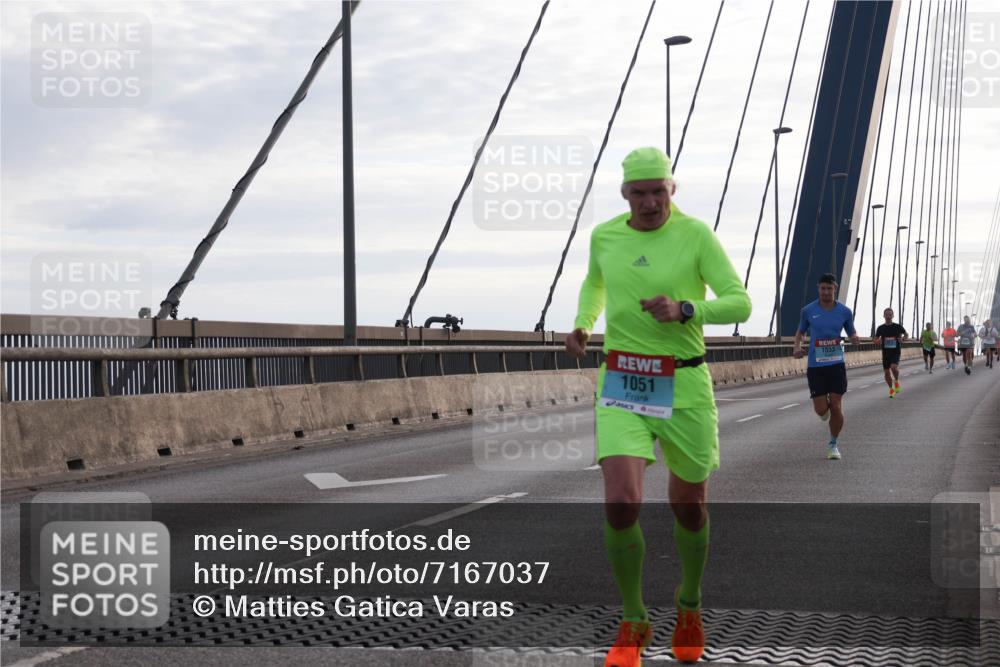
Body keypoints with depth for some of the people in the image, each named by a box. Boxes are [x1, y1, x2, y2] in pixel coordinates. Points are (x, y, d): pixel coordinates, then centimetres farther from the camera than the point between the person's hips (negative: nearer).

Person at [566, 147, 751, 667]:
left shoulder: (696, 235, -6)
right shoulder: (605, 235, 4)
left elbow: (740, 304, -9)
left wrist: (684, 310, -25)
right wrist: (582, 325, 7)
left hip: (683, 388, -1)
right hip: (621, 389, 1)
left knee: (689, 507, 13)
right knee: (620, 505, -16)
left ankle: (689, 603, 43)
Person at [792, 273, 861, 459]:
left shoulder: (845, 311, 0)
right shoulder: (808, 311, 0)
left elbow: (852, 332, 13)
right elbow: (801, 331, 15)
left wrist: (855, 338, -12)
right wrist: (797, 347, -4)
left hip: (837, 364, 0)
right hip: (815, 366, 0)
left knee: (836, 407, -4)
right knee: (821, 409, -4)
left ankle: (833, 444, 15)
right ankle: (826, 409, 36)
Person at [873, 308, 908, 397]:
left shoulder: (898, 327, -2)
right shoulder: (881, 328, 2)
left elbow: (906, 334, 12)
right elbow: (875, 340, 8)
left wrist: (902, 339, -10)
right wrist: (878, 342, -16)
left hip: (895, 352, -2)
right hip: (885, 352, 2)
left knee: (894, 367, -26)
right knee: (886, 372, 4)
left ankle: (896, 381, 4)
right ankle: (891, 389, 25)